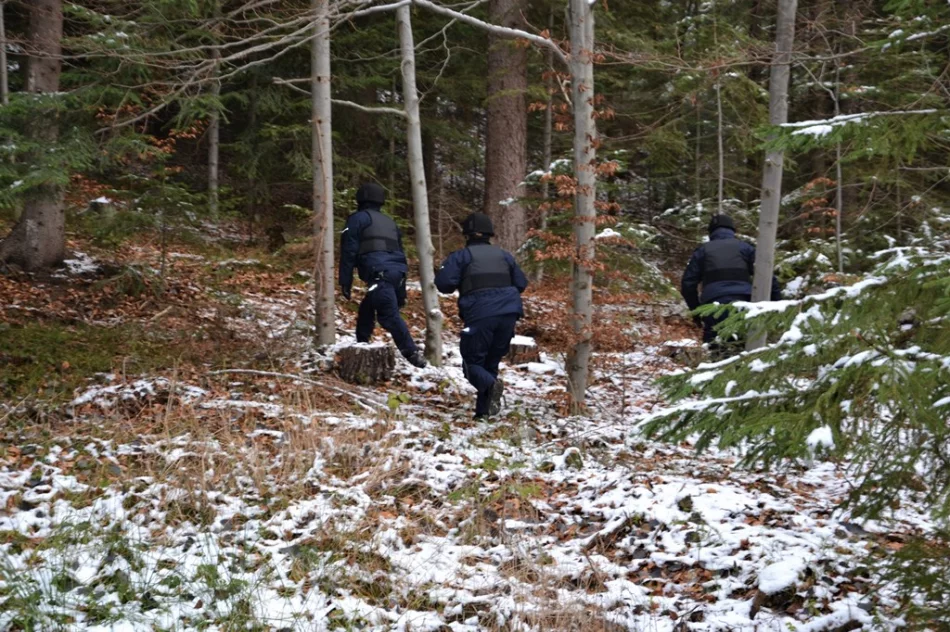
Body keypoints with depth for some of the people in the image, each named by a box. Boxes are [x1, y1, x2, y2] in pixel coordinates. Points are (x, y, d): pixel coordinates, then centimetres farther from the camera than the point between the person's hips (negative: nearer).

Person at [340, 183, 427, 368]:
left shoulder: (358, 219, 11)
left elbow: (349, 251, 1)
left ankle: (412, 353, -30)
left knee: (389, 314, -17)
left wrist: (345, 282, 3)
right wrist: (401, 292, 32)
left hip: (379, 273, -7)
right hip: (397, 272, 8)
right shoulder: (390, 222, 31)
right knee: (367, 309, 25)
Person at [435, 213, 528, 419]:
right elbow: (521, 283, 20)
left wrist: (461, 285, 16)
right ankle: (484, 409, 11)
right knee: (491, 361, 17)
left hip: (480, 315, -4)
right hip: (508, 313, 5)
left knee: (472, 362, 3)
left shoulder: (461, 256, 4)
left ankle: (491, 385, -28)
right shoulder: (504, 255, 19)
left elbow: (443, 283, -6)